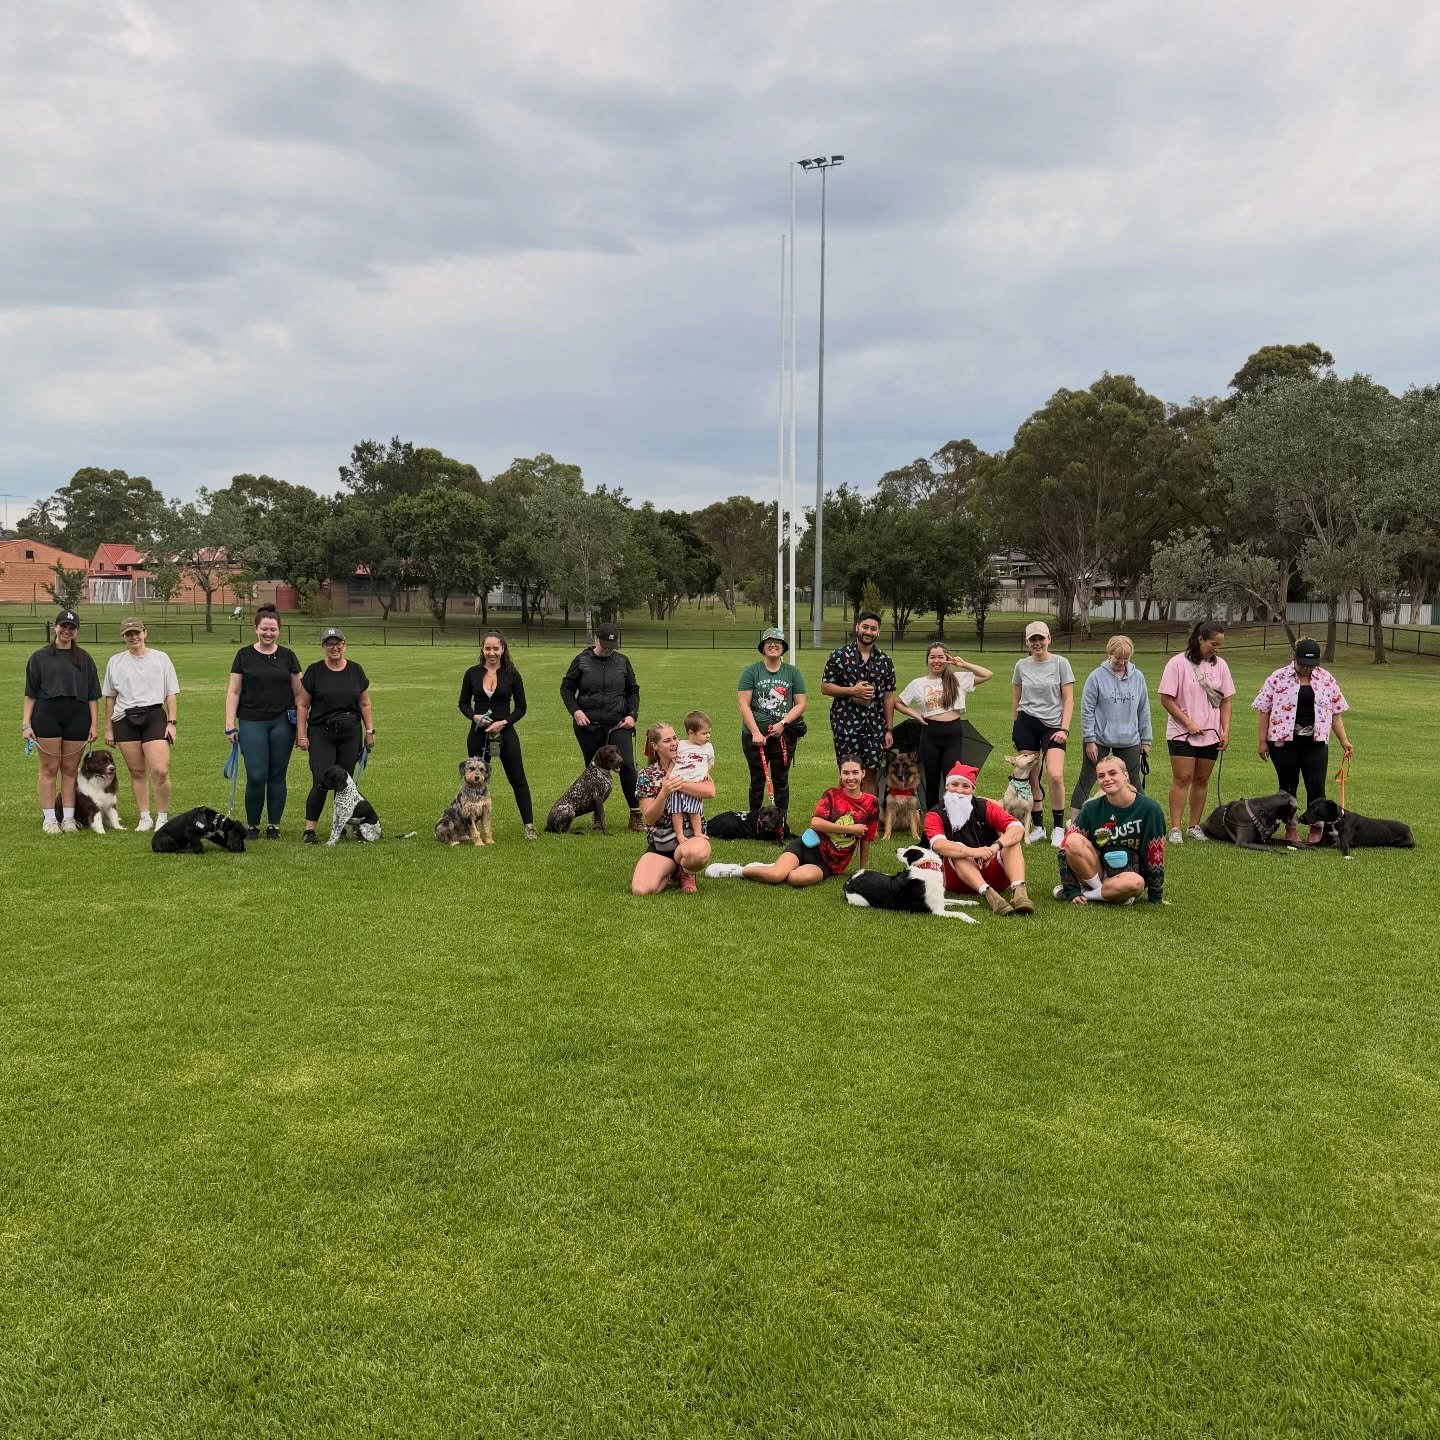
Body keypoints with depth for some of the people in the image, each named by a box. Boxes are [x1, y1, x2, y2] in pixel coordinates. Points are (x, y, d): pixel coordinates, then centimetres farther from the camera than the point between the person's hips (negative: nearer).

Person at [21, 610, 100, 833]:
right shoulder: (40, 657, 5)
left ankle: (68, 818, 12)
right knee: (49, 769, 1)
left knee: (70, 770, 6)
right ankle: (49, 819, 6)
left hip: (77, 718, 2)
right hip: (47, 716, -2)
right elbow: (30, 694, 3)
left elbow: (93, 696, 10)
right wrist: (26, 724, -4)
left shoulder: (84, 659, 11)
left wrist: (93, 724, 2)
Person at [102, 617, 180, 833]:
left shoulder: (160, 658, 6)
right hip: (125, 720, 2)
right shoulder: (115, 662, 11)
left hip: (154, 715, -2)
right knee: (136, 772, 5)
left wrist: (171, 722, -1)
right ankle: (144, 817, 15)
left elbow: (171, 694, 7)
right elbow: (110, 698, 15)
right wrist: (108, 728, 12)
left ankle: (162, 817, 0)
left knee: (160, 771, -14)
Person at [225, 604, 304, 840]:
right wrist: (230, 726, -3)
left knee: (277, 776, 5)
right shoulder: (244, 655, 4)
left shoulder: (288, 656, 6)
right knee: (256, 776, -7)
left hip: (283, 722, 1)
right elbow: (233, 692, 4)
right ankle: (252, 825, 9)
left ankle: (274, 825, 16)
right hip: (252, 723, -1)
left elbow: (298, 693, 8)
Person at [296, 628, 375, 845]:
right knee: (321, 782, -11)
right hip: (321, 735, -3)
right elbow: (302, 705, 2)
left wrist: (370, 730, 7)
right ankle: (309, 829, -4)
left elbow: (364, 704, 12)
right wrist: (301, 733, -4)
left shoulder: (356, 671, 8)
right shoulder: (314, 672, 0)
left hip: (350, 735, 3)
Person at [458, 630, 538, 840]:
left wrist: (504, 722, -14)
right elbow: (463, 703, 9)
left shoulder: (511, 674, -2)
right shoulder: (473, 673, 1)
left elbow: (521, 707, 1)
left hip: (505, 732, -1)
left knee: (518, 779, 0)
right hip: (478, 734, 1)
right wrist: (474, 716, -11)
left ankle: (529, 825, 6)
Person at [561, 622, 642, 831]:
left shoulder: (622, 662, 7)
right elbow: (566, 688, 7)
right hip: (589, 726, 0)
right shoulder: (582, 661, 2)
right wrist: (575, 711, -7)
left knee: (626, 765, -12)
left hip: (618, 725, 0)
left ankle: (636, 815, -3)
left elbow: (633, 691, 15)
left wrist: (632, 715, 1)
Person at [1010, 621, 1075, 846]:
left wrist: (1064, 728, -9)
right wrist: (1014, 726, 14)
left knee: (1055, 776, -18)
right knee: (1031, 778, 3)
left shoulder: (1060, 663, -1)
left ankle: (1059, 828, -5)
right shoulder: (1021, 665, 7)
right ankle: (1038, 827, 15)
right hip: (1026, 724, 3)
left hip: (1053, 725, -3)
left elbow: (1068, 699, -2)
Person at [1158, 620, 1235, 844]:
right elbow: (1166, 699, -8)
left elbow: (1226, 700, 10)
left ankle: (1194, 826, 16)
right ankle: (1175, 828, -6)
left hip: (1211, 734, 4)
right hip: (1182, 734, -4)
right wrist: (1188, 723, -12)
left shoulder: (1220, 665, 7)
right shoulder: (1178, 663, -7)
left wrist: (1226, 730, 1)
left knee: (1201, 780, 8)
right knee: (1182, 778, -7)